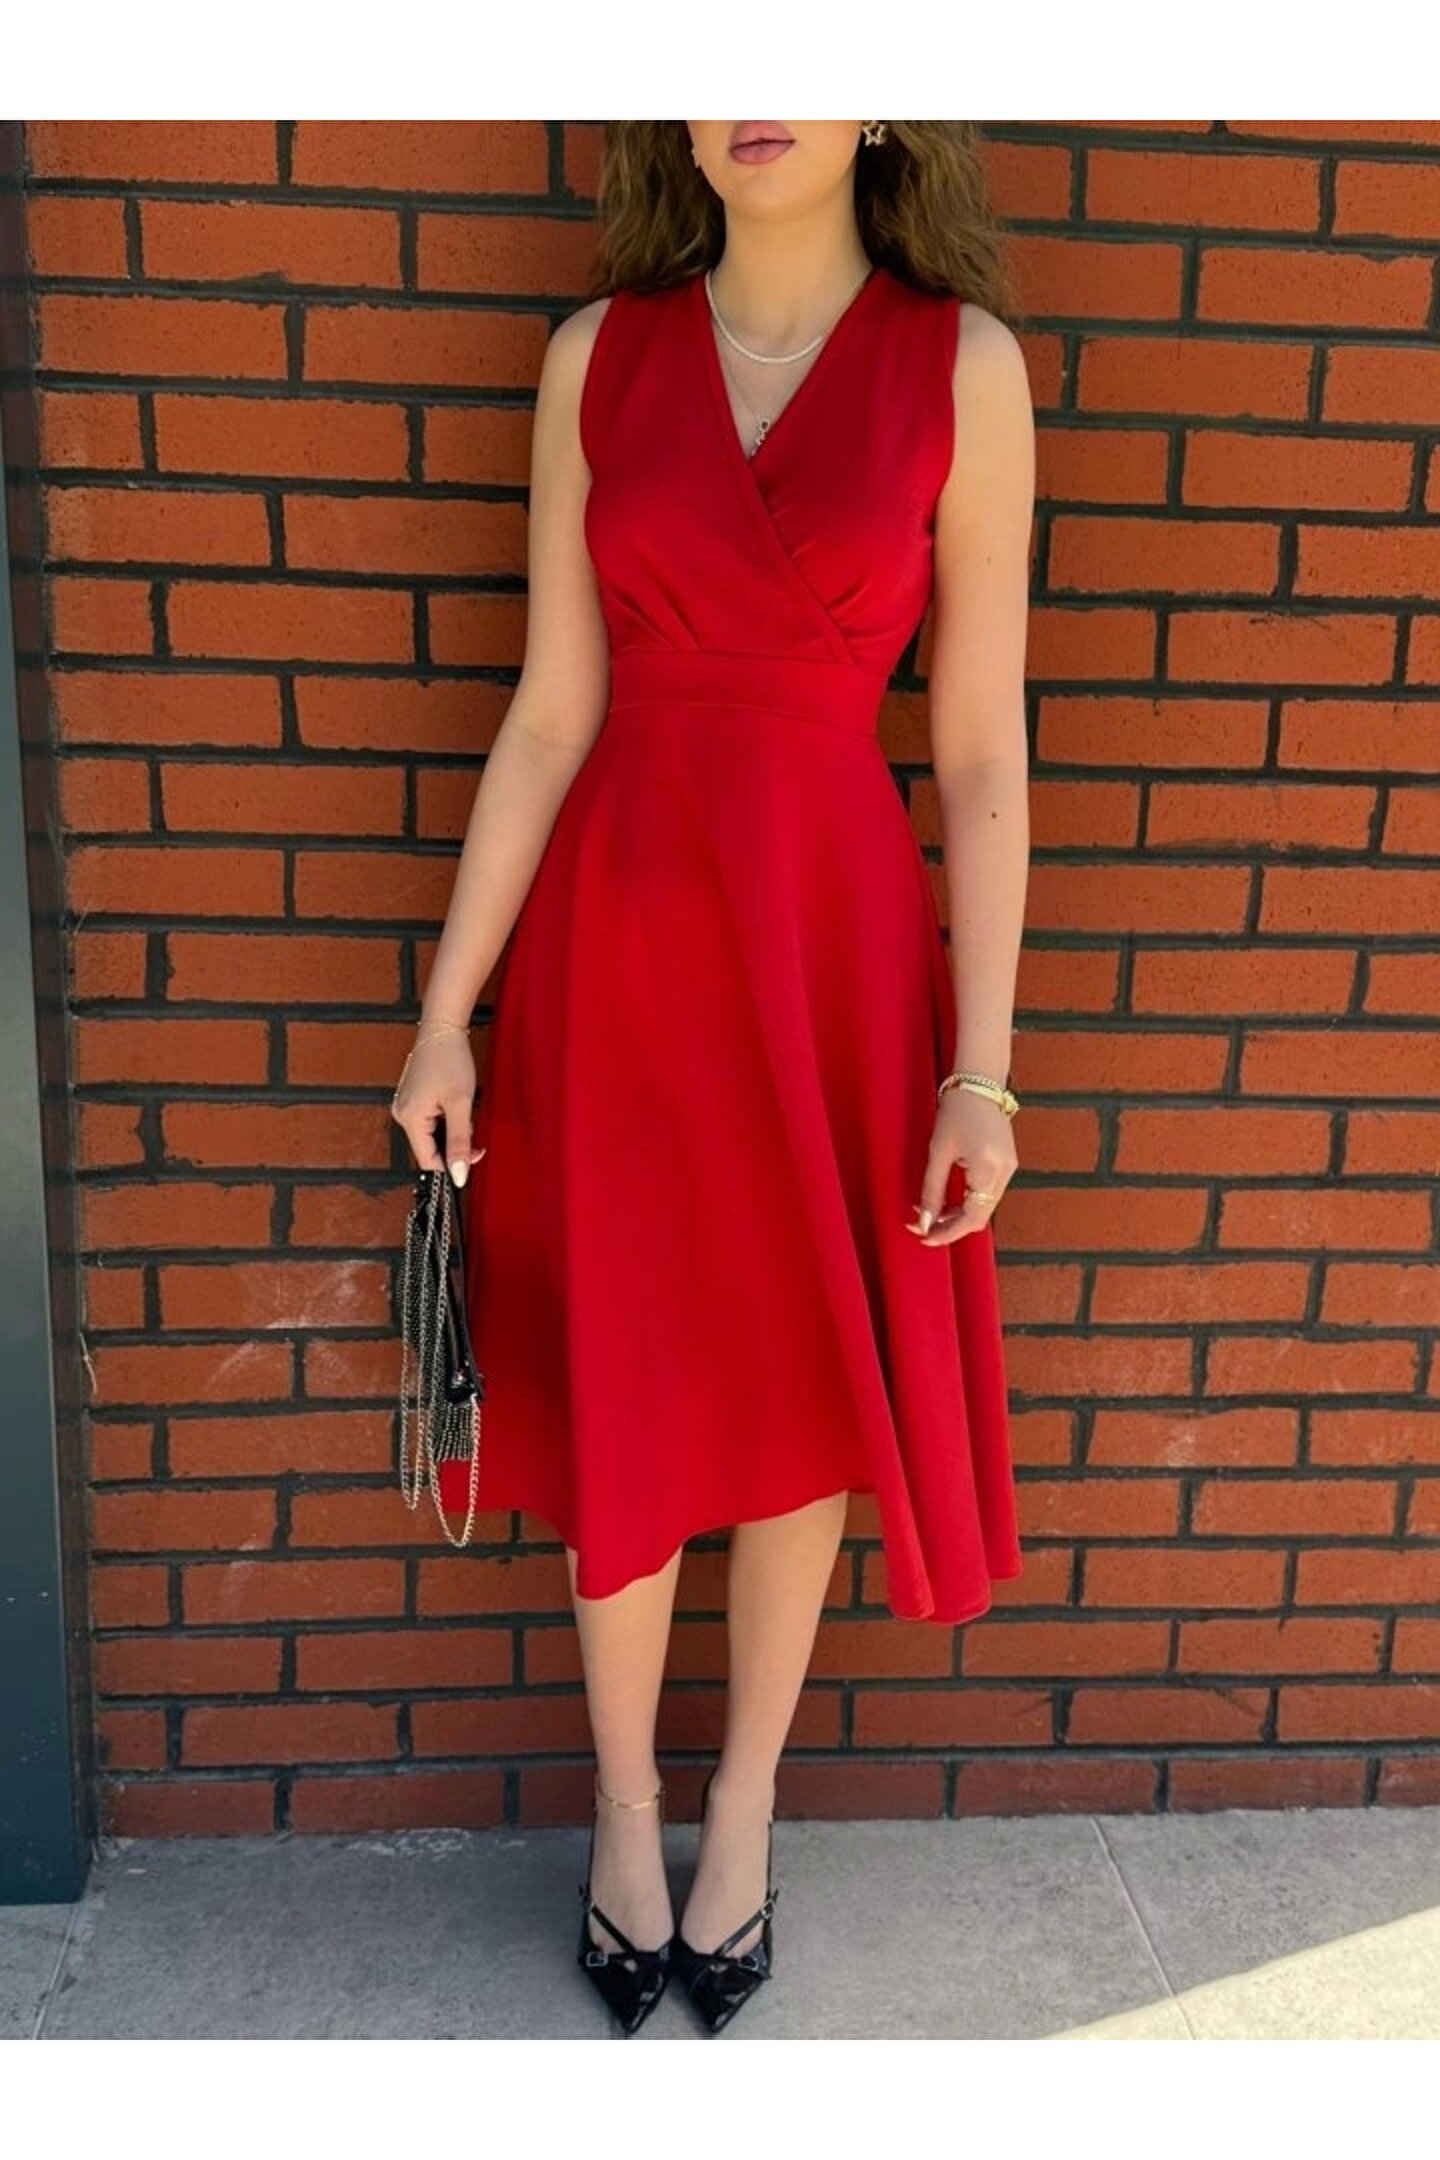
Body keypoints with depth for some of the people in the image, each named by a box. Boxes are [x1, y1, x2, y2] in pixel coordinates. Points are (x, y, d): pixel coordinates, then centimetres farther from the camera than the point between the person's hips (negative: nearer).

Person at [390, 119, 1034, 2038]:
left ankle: (744, 1804, 37)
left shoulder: (965, 364, -2)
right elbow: (550, 716, 2)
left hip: (833, 939, -1)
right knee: (621, 1395, 12)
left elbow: (982, 752, -3)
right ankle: (626, 1808, 36)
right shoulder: (597, 355, 2)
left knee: (801, 1390, 12)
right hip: (616, 936, 1)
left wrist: (981, 1068, -5)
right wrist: (447, 1013, 0)